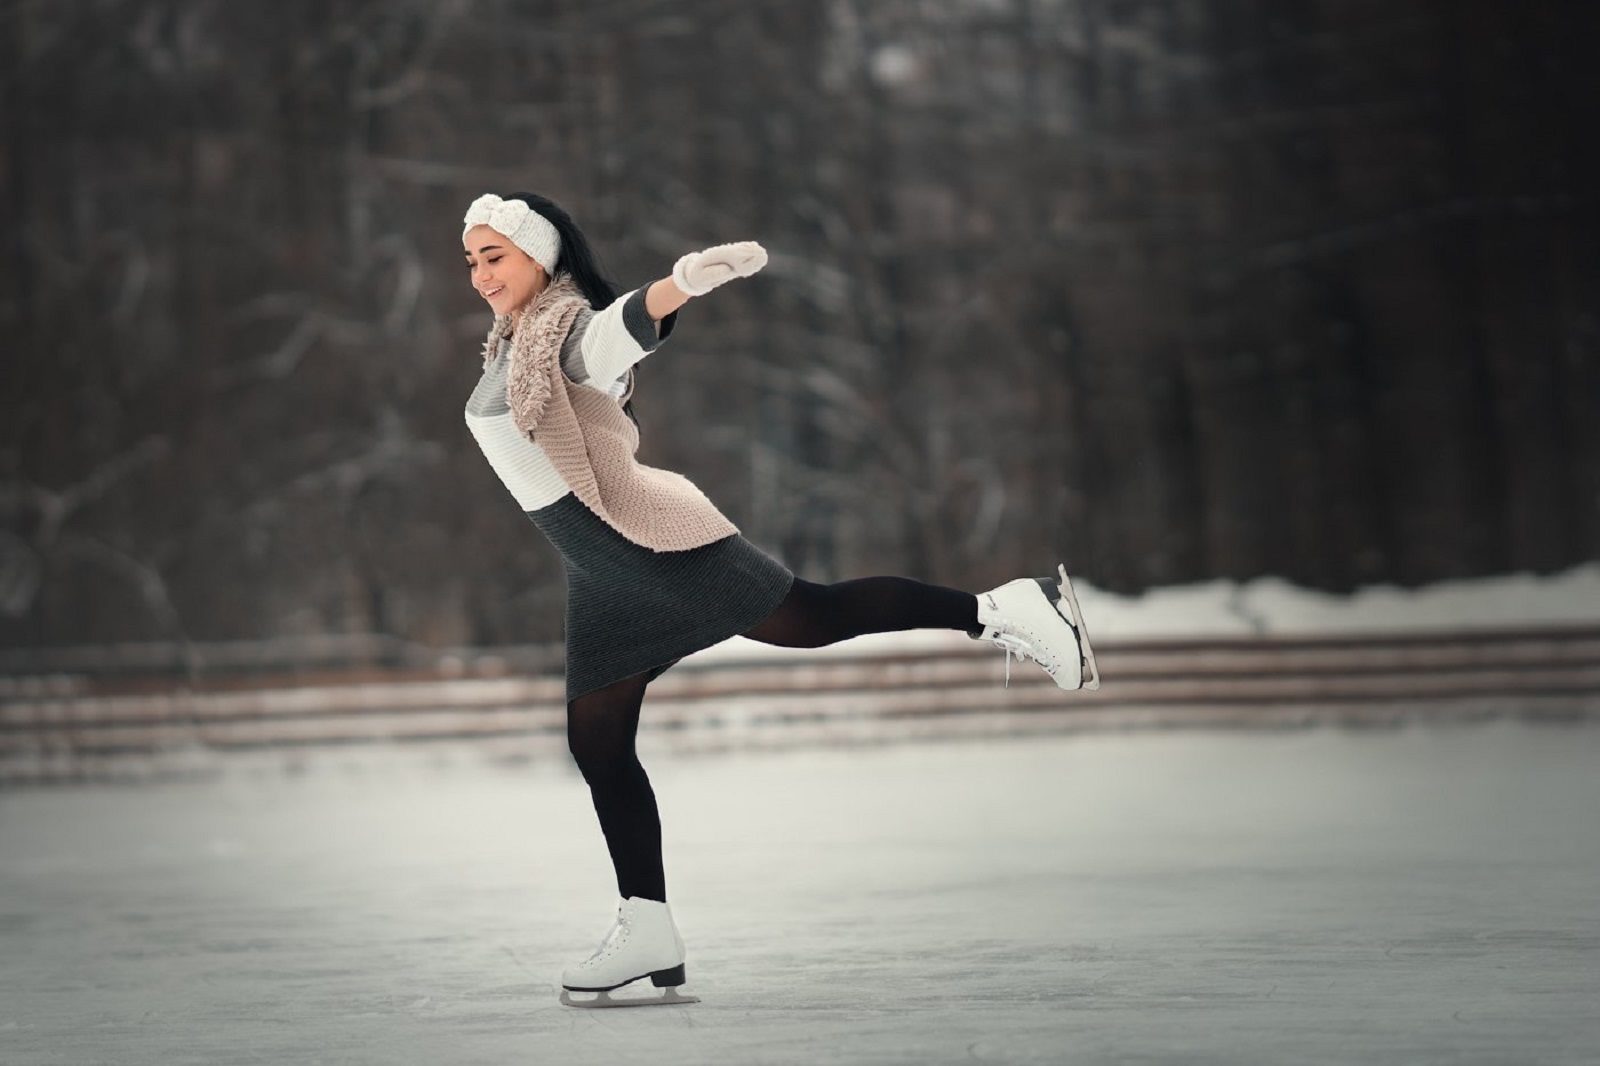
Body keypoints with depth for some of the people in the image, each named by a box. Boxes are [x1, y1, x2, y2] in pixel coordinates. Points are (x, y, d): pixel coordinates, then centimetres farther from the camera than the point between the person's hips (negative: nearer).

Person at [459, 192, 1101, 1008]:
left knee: (811, 618, -11)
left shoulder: (570, 332, -13)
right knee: (597, 743, 6)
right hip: (601, 573, 9)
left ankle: (1000, 612, 0)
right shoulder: (509, 347, 14)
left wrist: (684, 282, -56)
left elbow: (628, 323, -36)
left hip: (648, 540, -9)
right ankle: (647, 933, 8)